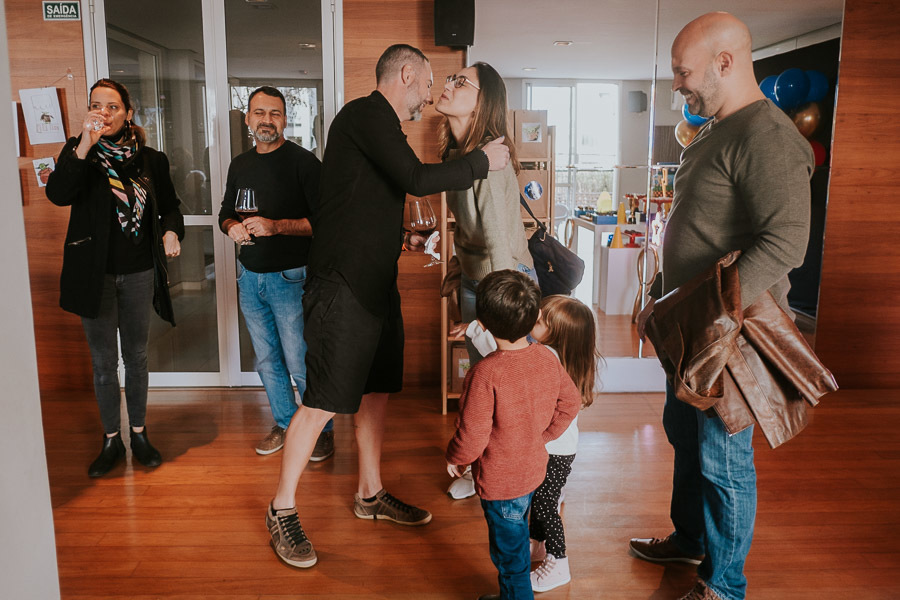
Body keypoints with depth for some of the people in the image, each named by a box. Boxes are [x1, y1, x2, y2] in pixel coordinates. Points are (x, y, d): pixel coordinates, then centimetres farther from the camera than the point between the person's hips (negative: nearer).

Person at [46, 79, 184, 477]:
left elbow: (169, 205, 14)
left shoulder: (150, 159, 2)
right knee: (103, 362, 9)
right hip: (95, 274, -1)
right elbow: (57, 194, -21)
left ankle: (139, 434, 28)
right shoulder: (79, 150, -3)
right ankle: (111, 440, 25)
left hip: (139, 273, 2)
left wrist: (171, 231, -7)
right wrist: (84, 146, -30)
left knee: (136, 356, 13)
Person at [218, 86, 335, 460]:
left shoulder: (303, 161, -8)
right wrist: (232, 227, -2)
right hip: (250, 277, 6)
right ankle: (285, 424, 32)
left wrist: (276, 226, -24)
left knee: (301, 364, -2)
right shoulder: (240, 165, 12)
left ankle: (322, 430, 17)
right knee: (267, 361, 15)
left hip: (290, 278, -6)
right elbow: (225, 213, 21)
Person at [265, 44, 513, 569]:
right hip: (345, 286, -10)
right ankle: (282, 510, 13)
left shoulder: (379, 126, 19)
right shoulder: (366, 114, -11)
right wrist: (483, 161, -9)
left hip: (377, 285, 10)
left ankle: (371, 495, 31)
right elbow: (417, 180, -21)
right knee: (323, 402, -4)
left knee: (377, 391, 15)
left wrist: (402, 239, 23)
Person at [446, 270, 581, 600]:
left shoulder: (484, 375, -31)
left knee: (510, 552, 14)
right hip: (534, 469, 8)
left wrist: (453, 457, -4)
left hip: (500, 483, -7)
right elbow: (570, 402, 5)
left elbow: (472, 436, -24)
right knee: (515, 541, 28)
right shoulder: (547, 358, -10)